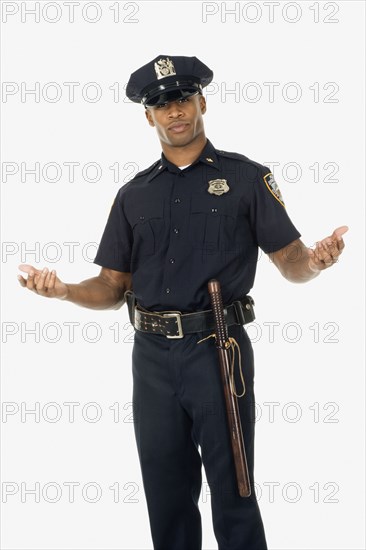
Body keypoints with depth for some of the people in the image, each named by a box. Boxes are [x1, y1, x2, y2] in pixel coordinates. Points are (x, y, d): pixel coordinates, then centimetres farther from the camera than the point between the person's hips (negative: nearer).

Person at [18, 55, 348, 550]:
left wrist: (315, 262, -24)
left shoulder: (245, 177, 2)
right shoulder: (134, 195, 12)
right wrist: (64, 290, -8)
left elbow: (291, 263, -1)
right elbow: (112, 288, 11)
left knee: (232, 497, 4)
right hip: (152, 358, 4)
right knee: (167, 498, 13)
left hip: (219, 351, -3)